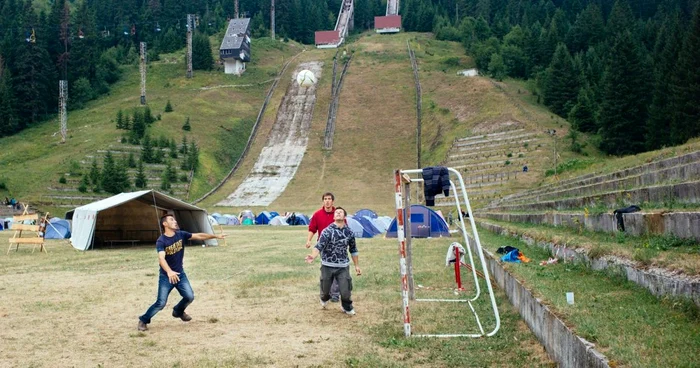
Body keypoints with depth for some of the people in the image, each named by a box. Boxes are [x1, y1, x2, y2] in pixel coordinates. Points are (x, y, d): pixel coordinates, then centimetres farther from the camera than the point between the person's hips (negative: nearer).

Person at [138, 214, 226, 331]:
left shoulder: (181, 234, -3)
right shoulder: (161, 241, -20)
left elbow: (199, 236, 3)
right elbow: (161, 258, -35)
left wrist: (216, 236, 1)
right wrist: (169, 272, -52)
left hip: (180, 274, 5)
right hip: (166, 276, -5)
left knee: (189, 296, -1)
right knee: (161, 303, -10)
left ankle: (178, 311, 30)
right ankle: (143, 320, 10)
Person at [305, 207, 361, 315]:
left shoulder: (349, 232, 1)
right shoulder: (327, 231, -11)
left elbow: (353, 250, 12)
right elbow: (319, 246, -23)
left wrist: (356, 265, 13)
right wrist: (313, 256, -42)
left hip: (343, 266, 2)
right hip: (328, 265, -2)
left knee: (346, 290, -5)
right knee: (325, 288, 12)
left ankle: (347, 307, 27)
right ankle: (324, 299, 50)